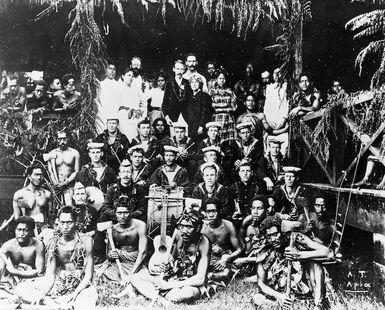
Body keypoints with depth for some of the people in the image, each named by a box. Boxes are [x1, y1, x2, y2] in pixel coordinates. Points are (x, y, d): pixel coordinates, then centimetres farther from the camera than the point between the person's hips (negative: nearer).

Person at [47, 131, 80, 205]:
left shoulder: (74, 153, 7)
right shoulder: (52, 154, 10)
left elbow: (76, 171, 3)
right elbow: (51, 171, 3)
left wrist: (66, 182, -9)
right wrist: (57, 184, -11)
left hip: (69, 186, -1)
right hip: (56, 186, 1)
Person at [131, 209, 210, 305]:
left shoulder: (203, 242, -19)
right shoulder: (179, 239, -3)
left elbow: (200, 279, -24)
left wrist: (170, 285, -21)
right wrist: (165, 267, -9)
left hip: (192, 286, -6)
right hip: (173, 279, 6)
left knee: (188, 293, -43)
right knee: (135, 278, -6)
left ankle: (153, 295, -21)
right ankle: (161, 300, -28)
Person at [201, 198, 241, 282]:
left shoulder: (228, 226, -9)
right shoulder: (203, 226, -4)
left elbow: (238, 250, -6)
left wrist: (228, 258, -24)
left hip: (224, 260, -2)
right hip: (207, 260, 2)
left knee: (226, 275, -36)